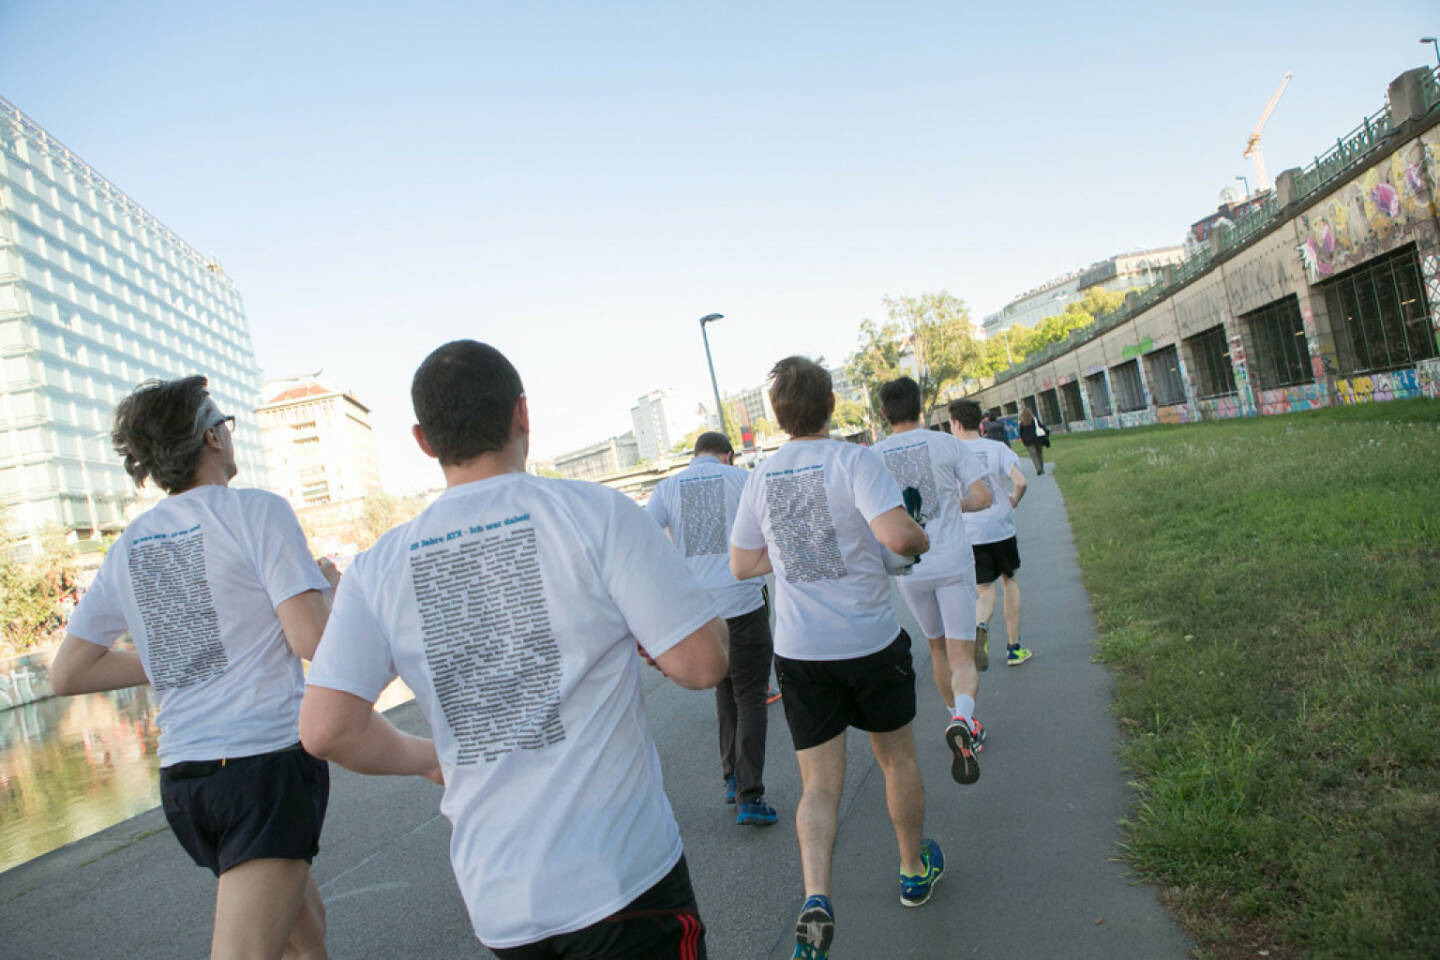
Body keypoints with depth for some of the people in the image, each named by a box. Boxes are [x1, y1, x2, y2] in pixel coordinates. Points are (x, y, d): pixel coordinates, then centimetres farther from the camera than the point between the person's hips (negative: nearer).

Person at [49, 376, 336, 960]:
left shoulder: (129, 546, 11)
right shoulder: (257, 511, -9)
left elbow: (67, 674, 13)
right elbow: (314, 641, -16)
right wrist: (328, 584, 4)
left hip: (182, 775, 8)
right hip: (270, 760, -7)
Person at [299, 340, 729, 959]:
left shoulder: (380, 569, -2)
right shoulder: (594, 512, -12)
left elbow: (325, 729, -5)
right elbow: (701, 663, -14)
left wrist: (426, 758, 12)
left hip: (495, 898, 4)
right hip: (622, 878, -4)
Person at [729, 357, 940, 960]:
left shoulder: (760, 479, 2)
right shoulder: (853, 461, -12)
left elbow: (741, 565, 9)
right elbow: (898, 535, -26)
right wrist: (922, 542, -4)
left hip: (799, 651, 2)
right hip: (871, 640, -2)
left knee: (819, 784, 8)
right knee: (897, 759, 20)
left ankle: (815, 897, -11)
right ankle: (915, 870, 38)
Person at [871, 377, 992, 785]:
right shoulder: (946, 444, -3)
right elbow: (982, 496, -6)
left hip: (909, 570, 2)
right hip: (953, 563, -2)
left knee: (938, 648, 22)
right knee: (962, 657, -2)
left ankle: (961, 724, 34)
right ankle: (962, 720, -29)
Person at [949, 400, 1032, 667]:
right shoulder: (997, 448, -3)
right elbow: (1020, 481, -16)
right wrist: (1014, 501, 5)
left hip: (969, 533, 0)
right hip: (1001, 527, 0)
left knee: (986, 588, 9)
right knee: (1009, 580, 19)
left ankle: (980, 625, -25)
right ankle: (1013, 647, 20)